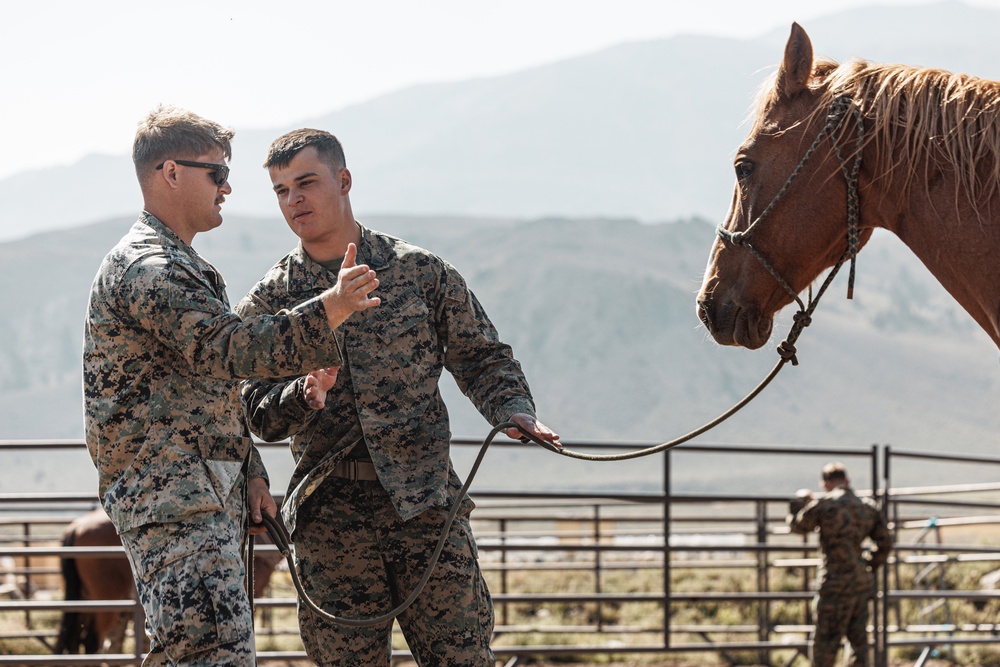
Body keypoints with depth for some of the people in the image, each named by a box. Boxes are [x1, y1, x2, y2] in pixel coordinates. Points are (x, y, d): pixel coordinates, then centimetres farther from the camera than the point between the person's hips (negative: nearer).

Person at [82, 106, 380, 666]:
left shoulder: (182, 266, 25)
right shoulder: (145, 268, -11)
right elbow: (228, 347, -24)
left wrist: (251, 475, 16)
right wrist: (328, 311, -32)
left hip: (212, 492, 11)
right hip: (171, 490, -11)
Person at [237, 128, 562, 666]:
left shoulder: (419, 271, 6)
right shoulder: (267, 303, 7)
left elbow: (481, 358, 11)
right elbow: (258, 415, 2)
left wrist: (514, 412, -8)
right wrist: (303, 395, -18)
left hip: (427, 504, -1)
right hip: (329, 515, 1)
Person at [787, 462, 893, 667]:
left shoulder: (822, 505, -11)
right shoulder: (869, 508, 6)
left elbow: (797, 525, 7)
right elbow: (885, 544, 12)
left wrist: (800, 502, 25)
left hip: (836, 584, -6)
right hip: (862, 584, 6)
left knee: (825, 644, 1)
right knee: (859, 641, 13)